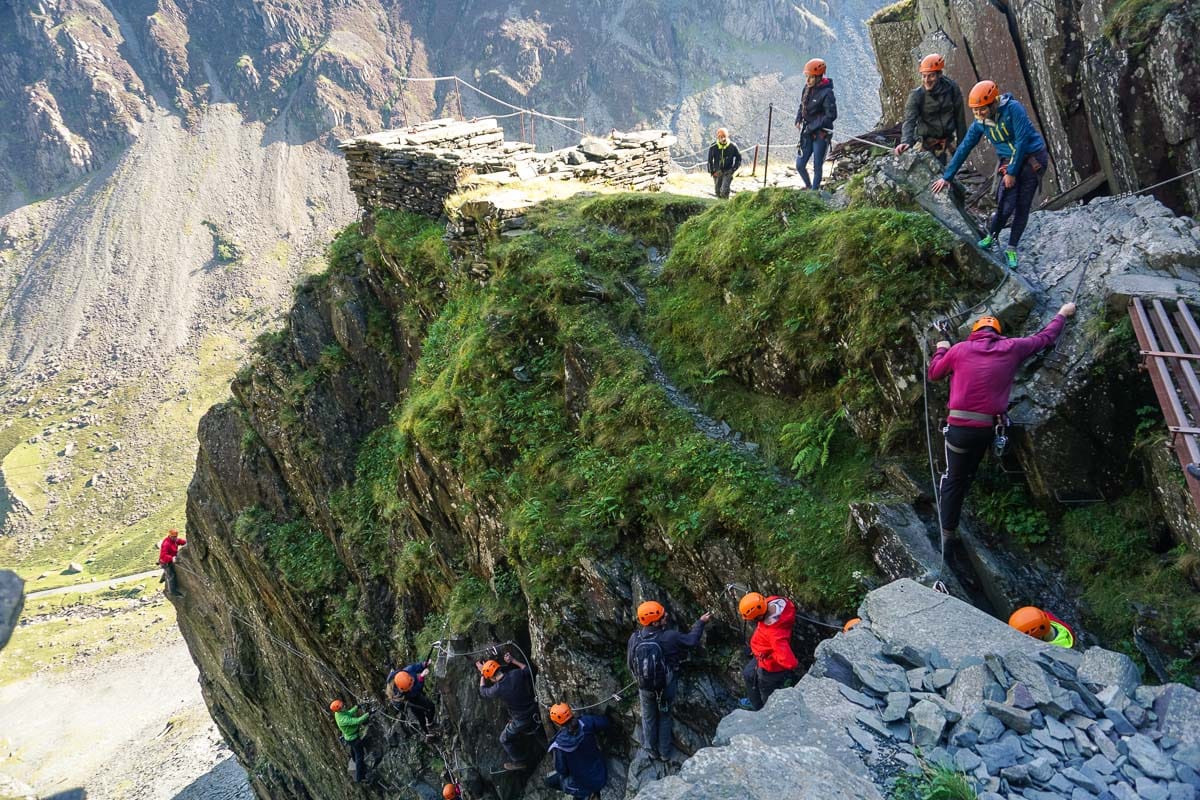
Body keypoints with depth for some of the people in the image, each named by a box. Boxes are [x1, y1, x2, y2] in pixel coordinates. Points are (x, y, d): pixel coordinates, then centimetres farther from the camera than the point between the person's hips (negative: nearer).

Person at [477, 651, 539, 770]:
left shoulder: (498, 689, -23)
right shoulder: (516, 674, -16)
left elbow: (483, 691, -1)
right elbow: (527, 669, 7)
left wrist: (482, 673, 7)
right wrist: (513, 661, 9)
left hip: (521, 721, -4)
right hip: (534, 711, 4)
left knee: (505, 740, 20)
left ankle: (519, 762, 33)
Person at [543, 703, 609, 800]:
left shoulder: (559, 744, -25)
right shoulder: (585, 723, -21)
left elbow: (562, 770, -13)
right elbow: (605, 722, -7)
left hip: (584, 784, -4)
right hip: (602, 777, 4)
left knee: (548, 781, 17)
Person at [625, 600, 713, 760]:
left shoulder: (635, 638, -21)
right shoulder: (670, 637, -29)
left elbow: (630, 663, -7)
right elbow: (692, 640, -11)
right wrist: (701, 622, 5)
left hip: (645, 687, 1)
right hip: (666, 686, -1)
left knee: (648, 717, 24)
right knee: (664, 717, 23)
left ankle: (652, 750, 40)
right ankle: (664, 752, 38)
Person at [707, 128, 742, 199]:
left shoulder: (733, 146, -11)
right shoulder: (713, 147, -9)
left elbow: (738, 159, 2)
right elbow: (710, 160, 5)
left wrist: (733, 169, -7)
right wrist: (712, 172, -1)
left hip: (728, 172, -2)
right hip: (717, 172, 3)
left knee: (724, 190, -18)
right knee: (717, 191, 11)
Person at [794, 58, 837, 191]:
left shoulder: (826, 93, -17)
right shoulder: (807, 89, 4)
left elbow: (831, 116, -19)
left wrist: (811, 127, -18)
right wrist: (798, 121, 1)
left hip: (820, 134, -7)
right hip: (807, 133, 7)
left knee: (817, 166, 3)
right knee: (800, 165, 10)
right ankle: (808, 186, 35)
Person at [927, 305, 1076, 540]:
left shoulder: (959, 349, 1)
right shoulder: (1011, 349, 6)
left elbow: (934, 374, 14)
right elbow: (1044, 338, 21)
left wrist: (941, 350, 32)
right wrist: (1062, 315, 39)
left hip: (960, 426, -1)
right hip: (987, 428, 2)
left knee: (954, 477, 9)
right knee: (967, 475, 20)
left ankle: (948, 528, 11)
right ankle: (950, 510, 33)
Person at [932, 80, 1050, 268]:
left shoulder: (1013, 109, -21)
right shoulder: (980, 123, -6)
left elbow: (1022, 141, -21)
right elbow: (964, 149, 2)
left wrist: (1012, 172, -19)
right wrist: (946, 177, 4)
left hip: (1032, 158, -3)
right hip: (1009, 162, 3)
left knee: (1022, 206, -2)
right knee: (1006, 206, -12)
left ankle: (1011, 249, 10)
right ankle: (991, 236, 15)